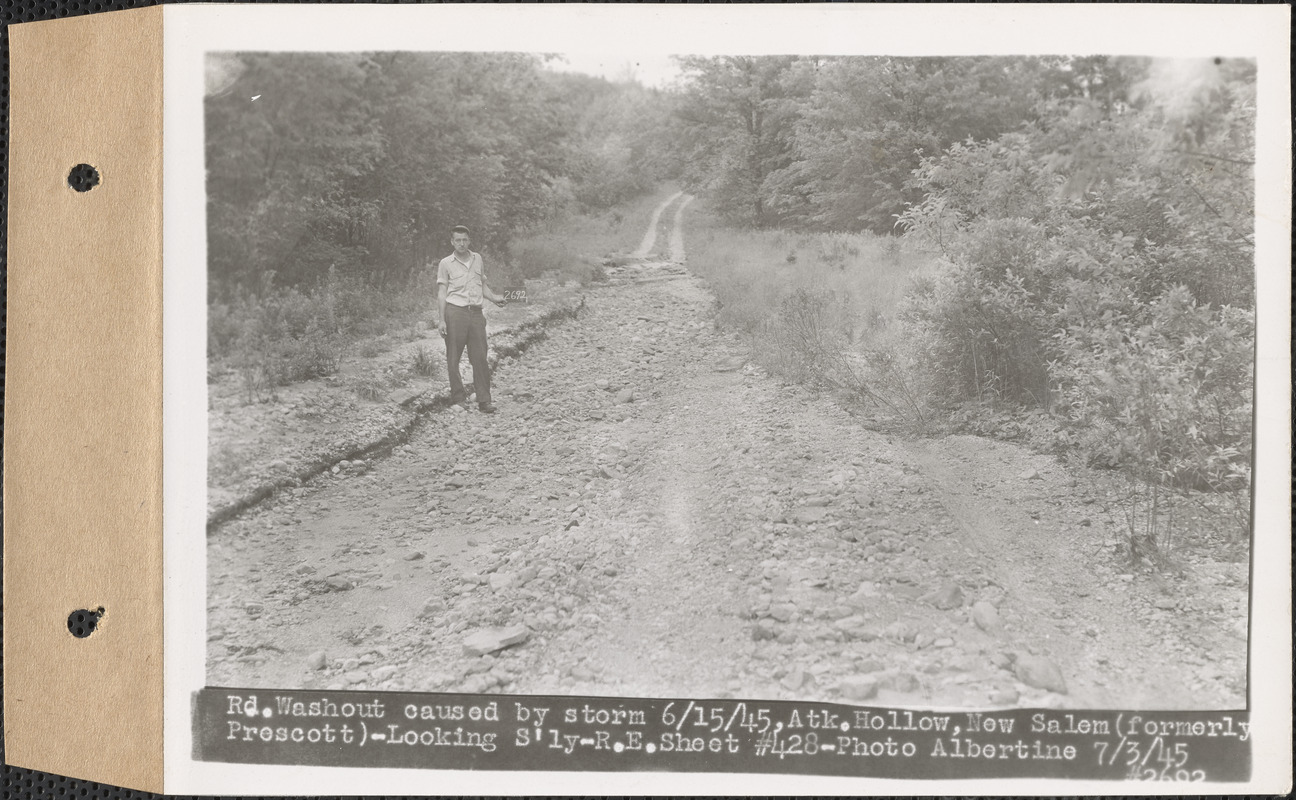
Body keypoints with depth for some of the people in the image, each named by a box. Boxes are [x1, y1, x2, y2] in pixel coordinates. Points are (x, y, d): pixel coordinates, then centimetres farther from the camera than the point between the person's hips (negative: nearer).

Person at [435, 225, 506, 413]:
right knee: (453, 358, 1)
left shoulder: (477, 259, 15)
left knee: (480, 358, -3)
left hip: (476, 313, 3)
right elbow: (442, 293, 3)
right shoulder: (446, 263, 4)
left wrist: (493, 298, 3)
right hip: (455, 312, -3)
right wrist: (442, 320, -5)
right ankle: (458, 397, 13)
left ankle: (484, 401, -2)